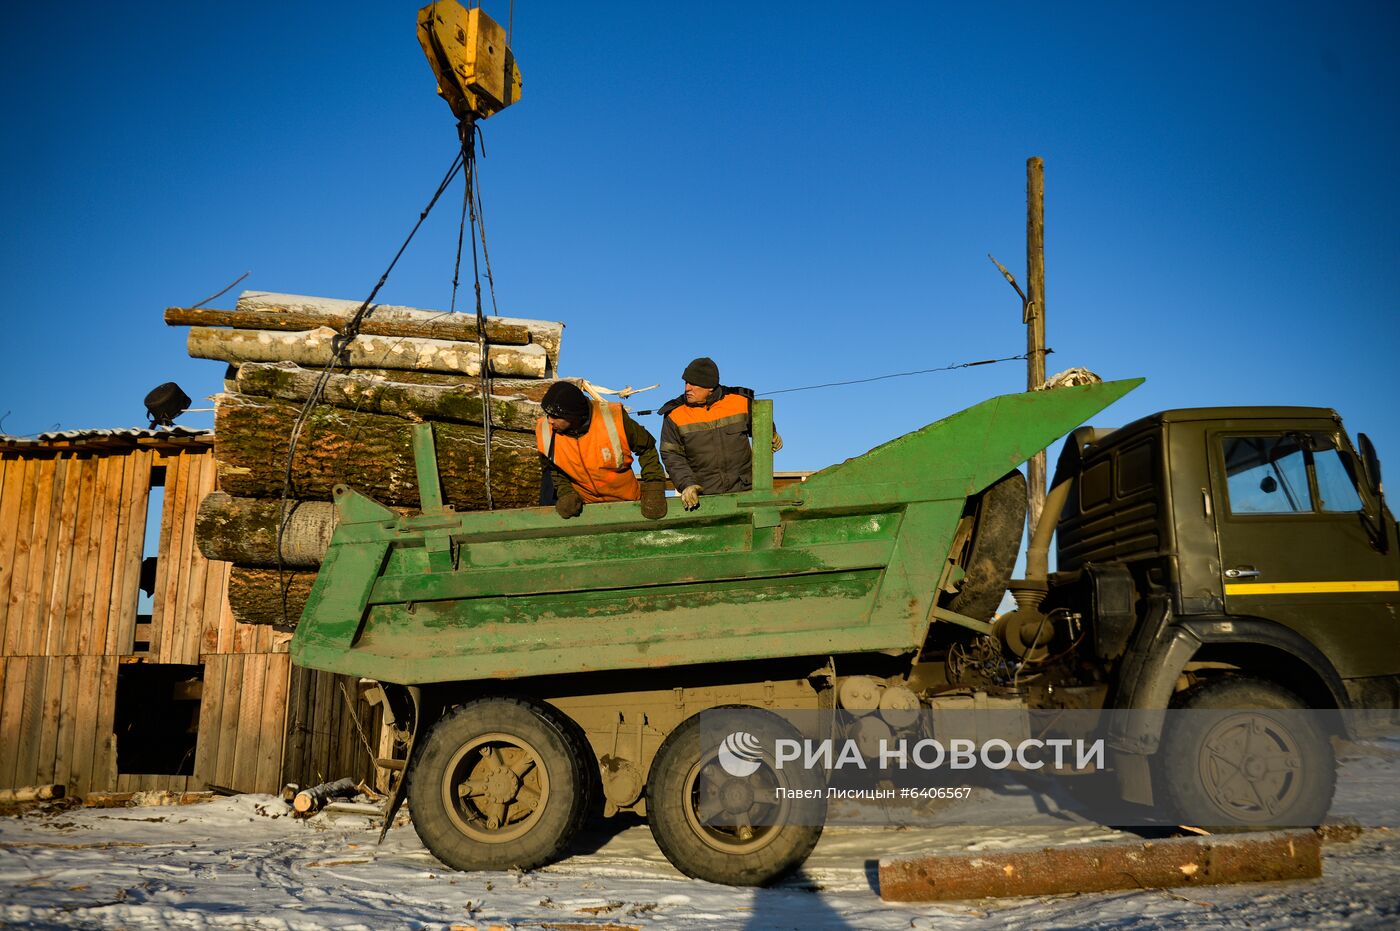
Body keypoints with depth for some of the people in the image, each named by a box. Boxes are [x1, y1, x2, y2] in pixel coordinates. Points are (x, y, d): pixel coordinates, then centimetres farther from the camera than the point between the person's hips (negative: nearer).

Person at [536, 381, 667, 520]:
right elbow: (553, 469, 2)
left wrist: (654, 489, -15)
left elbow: (647, 448, -10)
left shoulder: (614, 419, -27)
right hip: (583, 505, 1)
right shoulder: (545, 432, -19)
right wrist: (566, 493, -14)